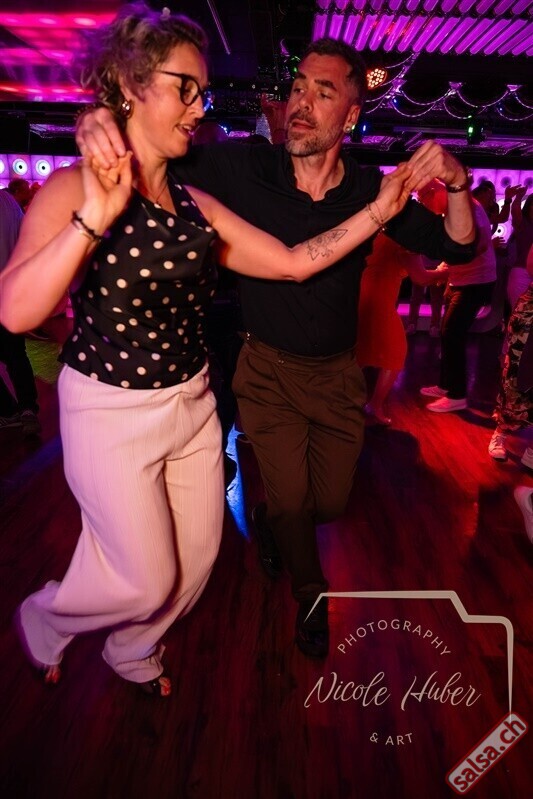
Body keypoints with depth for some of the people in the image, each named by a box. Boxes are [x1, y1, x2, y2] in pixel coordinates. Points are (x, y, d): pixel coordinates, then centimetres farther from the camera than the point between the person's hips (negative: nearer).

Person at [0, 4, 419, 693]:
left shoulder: (194, 204, 5)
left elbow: (294, 262, 1)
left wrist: (380, 209, -4)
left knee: (196, 556, 17)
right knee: (146, 580, 6)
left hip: (193, 403, 6)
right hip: (111, 411, -6)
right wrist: (95, 215, -34)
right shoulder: (74, 189, -12)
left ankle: (132, 651, 49)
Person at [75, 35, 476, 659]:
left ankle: (268, 517, 53)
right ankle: (310, 593, 40)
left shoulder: (370, 191, -10)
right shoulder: (244, 168, -15)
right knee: (291, 500, 6)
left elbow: (455, 249, -5)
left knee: (330, 501, 16)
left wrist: (457, 184, -24)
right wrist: (97, 121, -32)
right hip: (268, 368, -2)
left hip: (337, 372, 3)